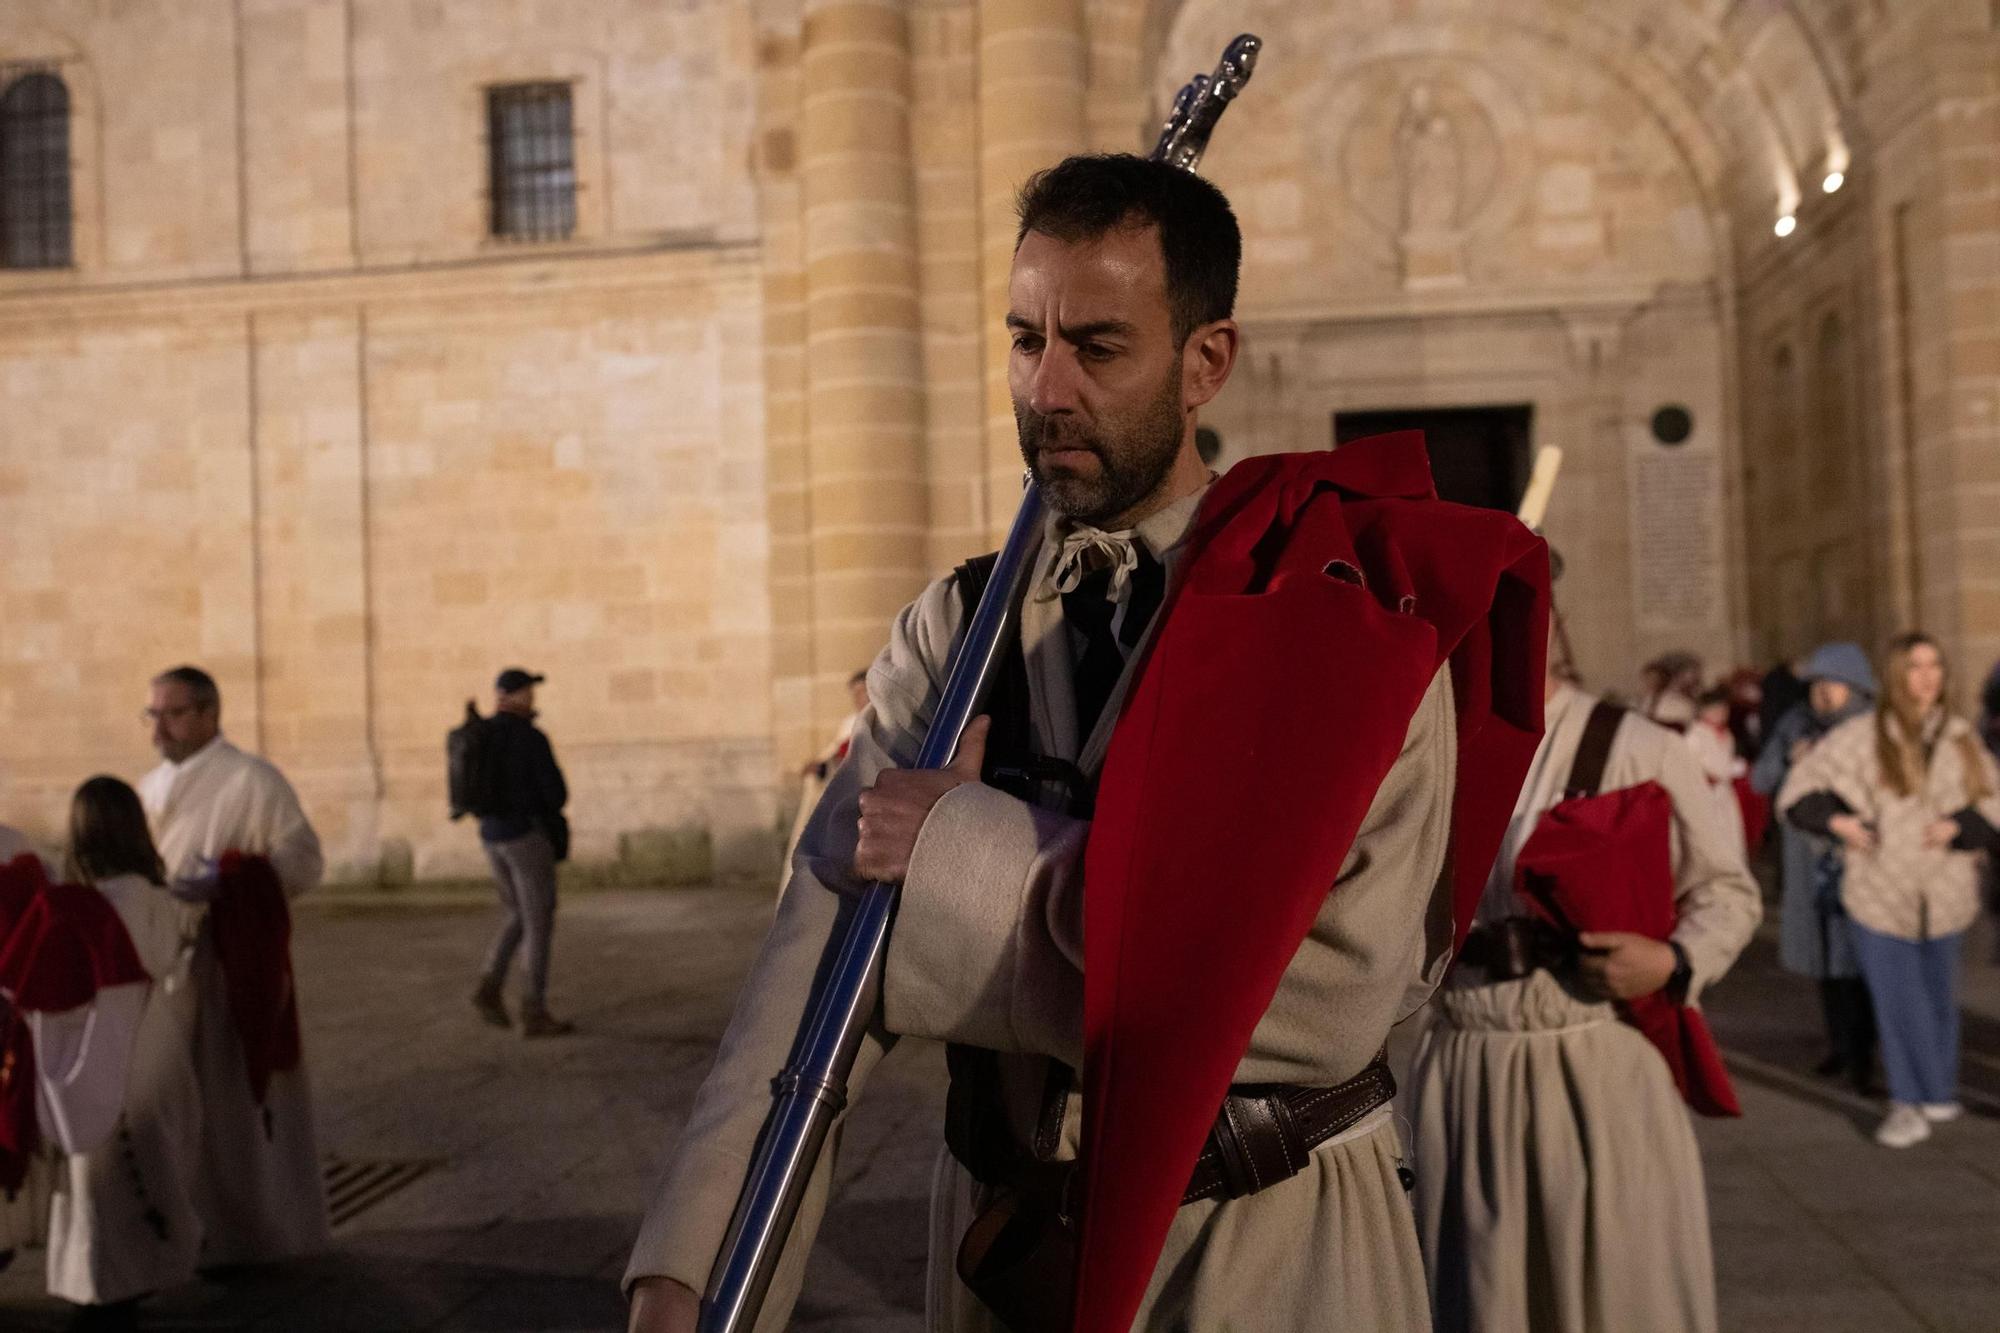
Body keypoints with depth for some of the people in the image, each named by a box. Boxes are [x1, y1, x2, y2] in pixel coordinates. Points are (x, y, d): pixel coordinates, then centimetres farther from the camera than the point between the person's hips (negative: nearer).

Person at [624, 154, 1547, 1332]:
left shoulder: (1346, 616, -12)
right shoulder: (950, 631, -2)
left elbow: (1338, 994, -22)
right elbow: (826, 945, -12)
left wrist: (987, 857, -20)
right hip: (1003, 1234, 4)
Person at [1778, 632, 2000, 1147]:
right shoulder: (1862, 735, -6)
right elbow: (1800, 788, -1)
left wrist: (1958, 826, -10)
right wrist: (1837, 821, -15)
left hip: (1944, 892, 3)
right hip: (1880, 893, -3)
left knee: (1939, 998, 14)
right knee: (1897, 1003, -1)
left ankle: (1939, 1093, 31)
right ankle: (1908, 1103, 9)